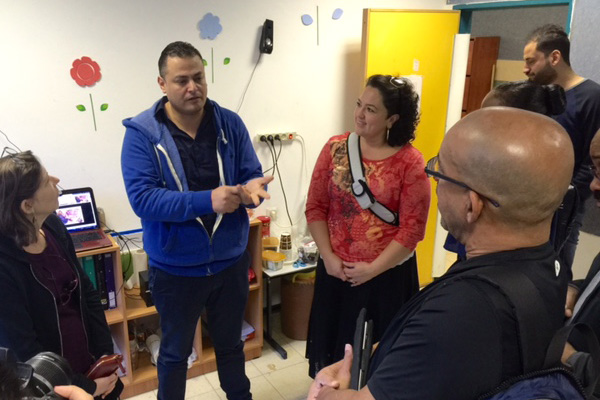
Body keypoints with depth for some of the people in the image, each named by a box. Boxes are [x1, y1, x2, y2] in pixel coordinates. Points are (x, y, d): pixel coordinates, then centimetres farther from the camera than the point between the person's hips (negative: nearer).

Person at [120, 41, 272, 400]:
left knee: (231, 343, 25)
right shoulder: (142, 132, -14)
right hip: (175, 268, -2)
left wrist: (250, 190, -27)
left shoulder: (230, 124, -4)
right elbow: (142, 198, -22)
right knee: (175, 352, 20)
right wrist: (207, 201, -31)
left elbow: (253, 176, -2)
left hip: (231, 261, 3)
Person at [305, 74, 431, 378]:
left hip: (388, 274, -3)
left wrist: (372, 269, -13)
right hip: (335, 270, 3)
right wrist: (328, 257, -8)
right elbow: (315, 207, -1)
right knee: (332, 340, 18)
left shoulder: (410, 161, -12)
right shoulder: (335, 148, -2)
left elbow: (413, 227, -12)